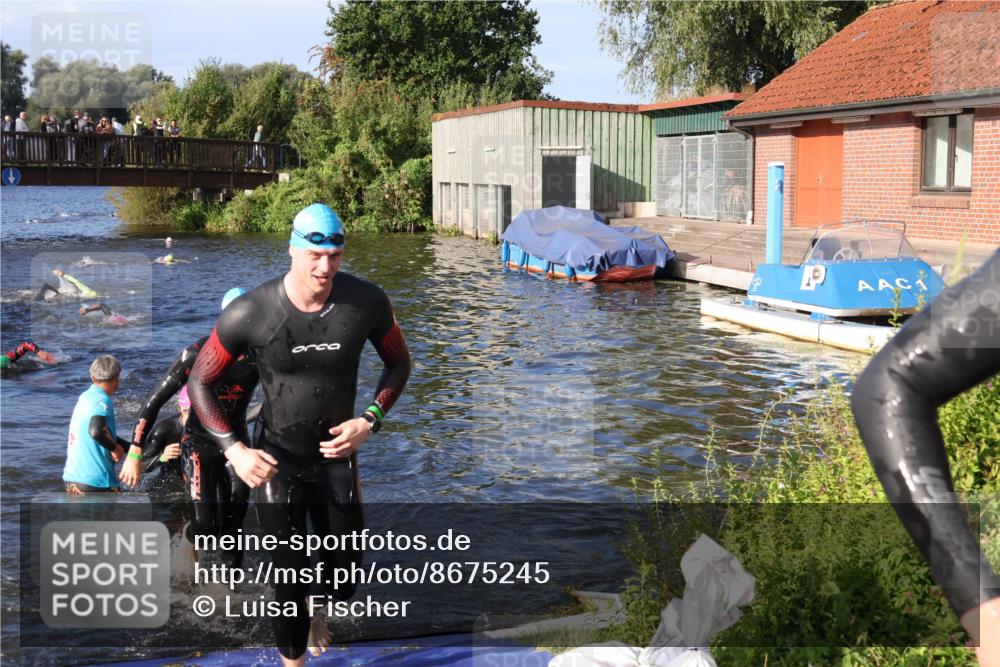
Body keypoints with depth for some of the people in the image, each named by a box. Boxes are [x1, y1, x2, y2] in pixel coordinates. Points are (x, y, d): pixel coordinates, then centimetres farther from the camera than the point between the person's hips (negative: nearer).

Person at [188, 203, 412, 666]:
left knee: (345, 577, 11)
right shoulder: (249, 314, -21)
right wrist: (235, 450, -18)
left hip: (337, 457, 2)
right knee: (289, 579, 3)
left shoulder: (367, 302, -15)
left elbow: (399, 363, 3)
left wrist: (369, 421, -11)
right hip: (277, 462, -2)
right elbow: (199, 383, -8)